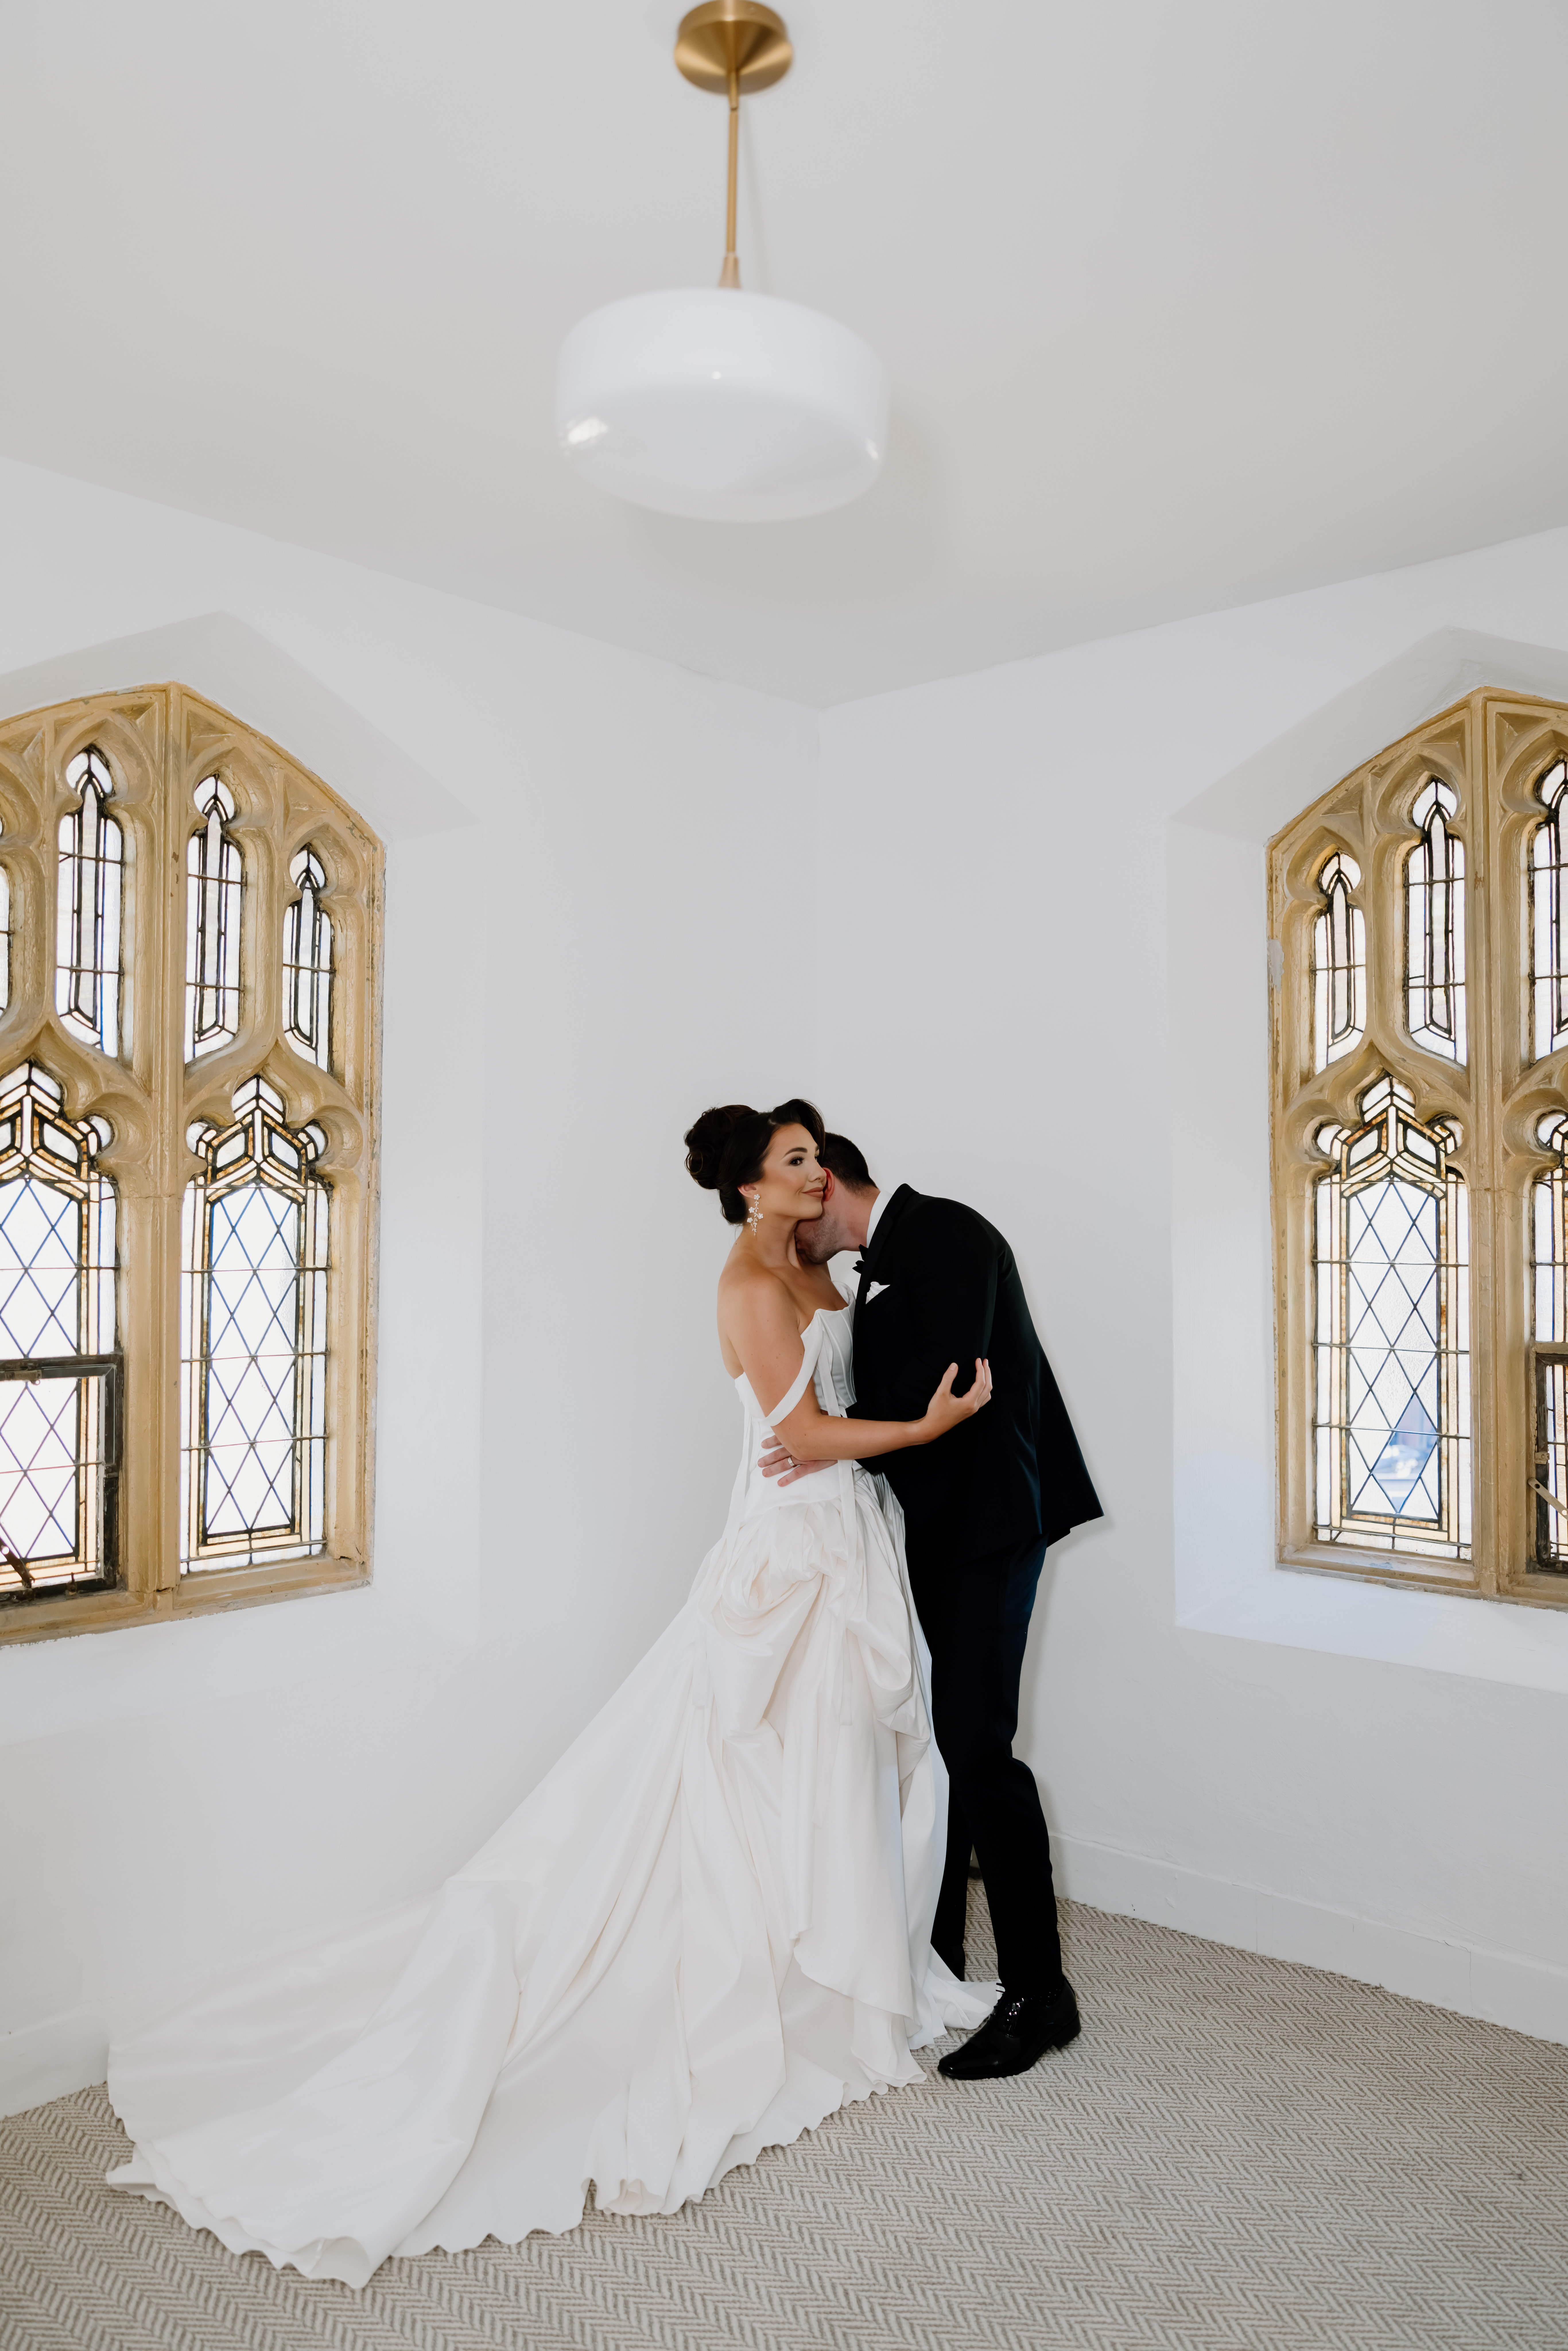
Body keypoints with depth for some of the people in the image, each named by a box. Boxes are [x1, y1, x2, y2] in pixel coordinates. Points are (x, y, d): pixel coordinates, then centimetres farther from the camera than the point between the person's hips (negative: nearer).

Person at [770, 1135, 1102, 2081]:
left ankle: (1039, 1991, 1)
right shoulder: (879, 1268, 17)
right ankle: (934, 1953, 26)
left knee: (977, 1742, -10)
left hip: (985, 1520, -9)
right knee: (930, 1737, 13)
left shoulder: (946, 1233, -11)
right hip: (932, 1526, 10)